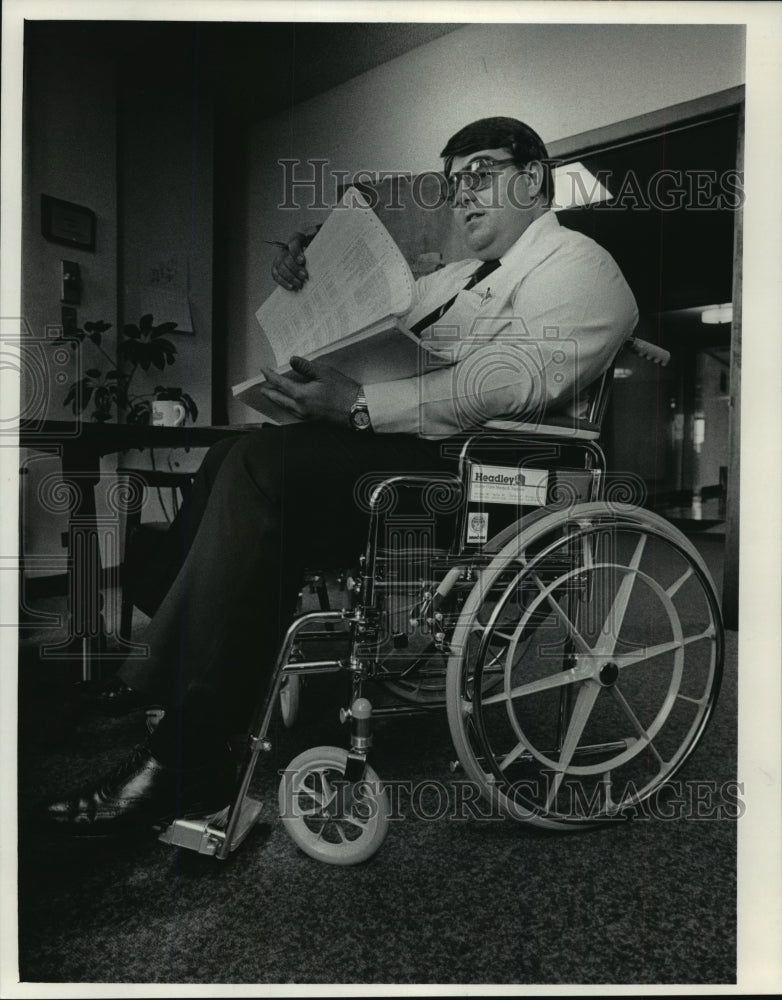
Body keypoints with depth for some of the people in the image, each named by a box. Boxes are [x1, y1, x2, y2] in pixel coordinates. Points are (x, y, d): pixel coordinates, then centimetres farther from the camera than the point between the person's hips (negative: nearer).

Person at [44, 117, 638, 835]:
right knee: (233, 458, -5)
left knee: (261, 465, -27)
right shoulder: (460, 279, 32)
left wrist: (359, 404, -24)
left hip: (460, 461, -9)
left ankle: (188, 755, -22)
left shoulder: (577, 264, 2)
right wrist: (310, 288, 15)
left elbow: (512, 380, -18)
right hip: (396, 450, 10)